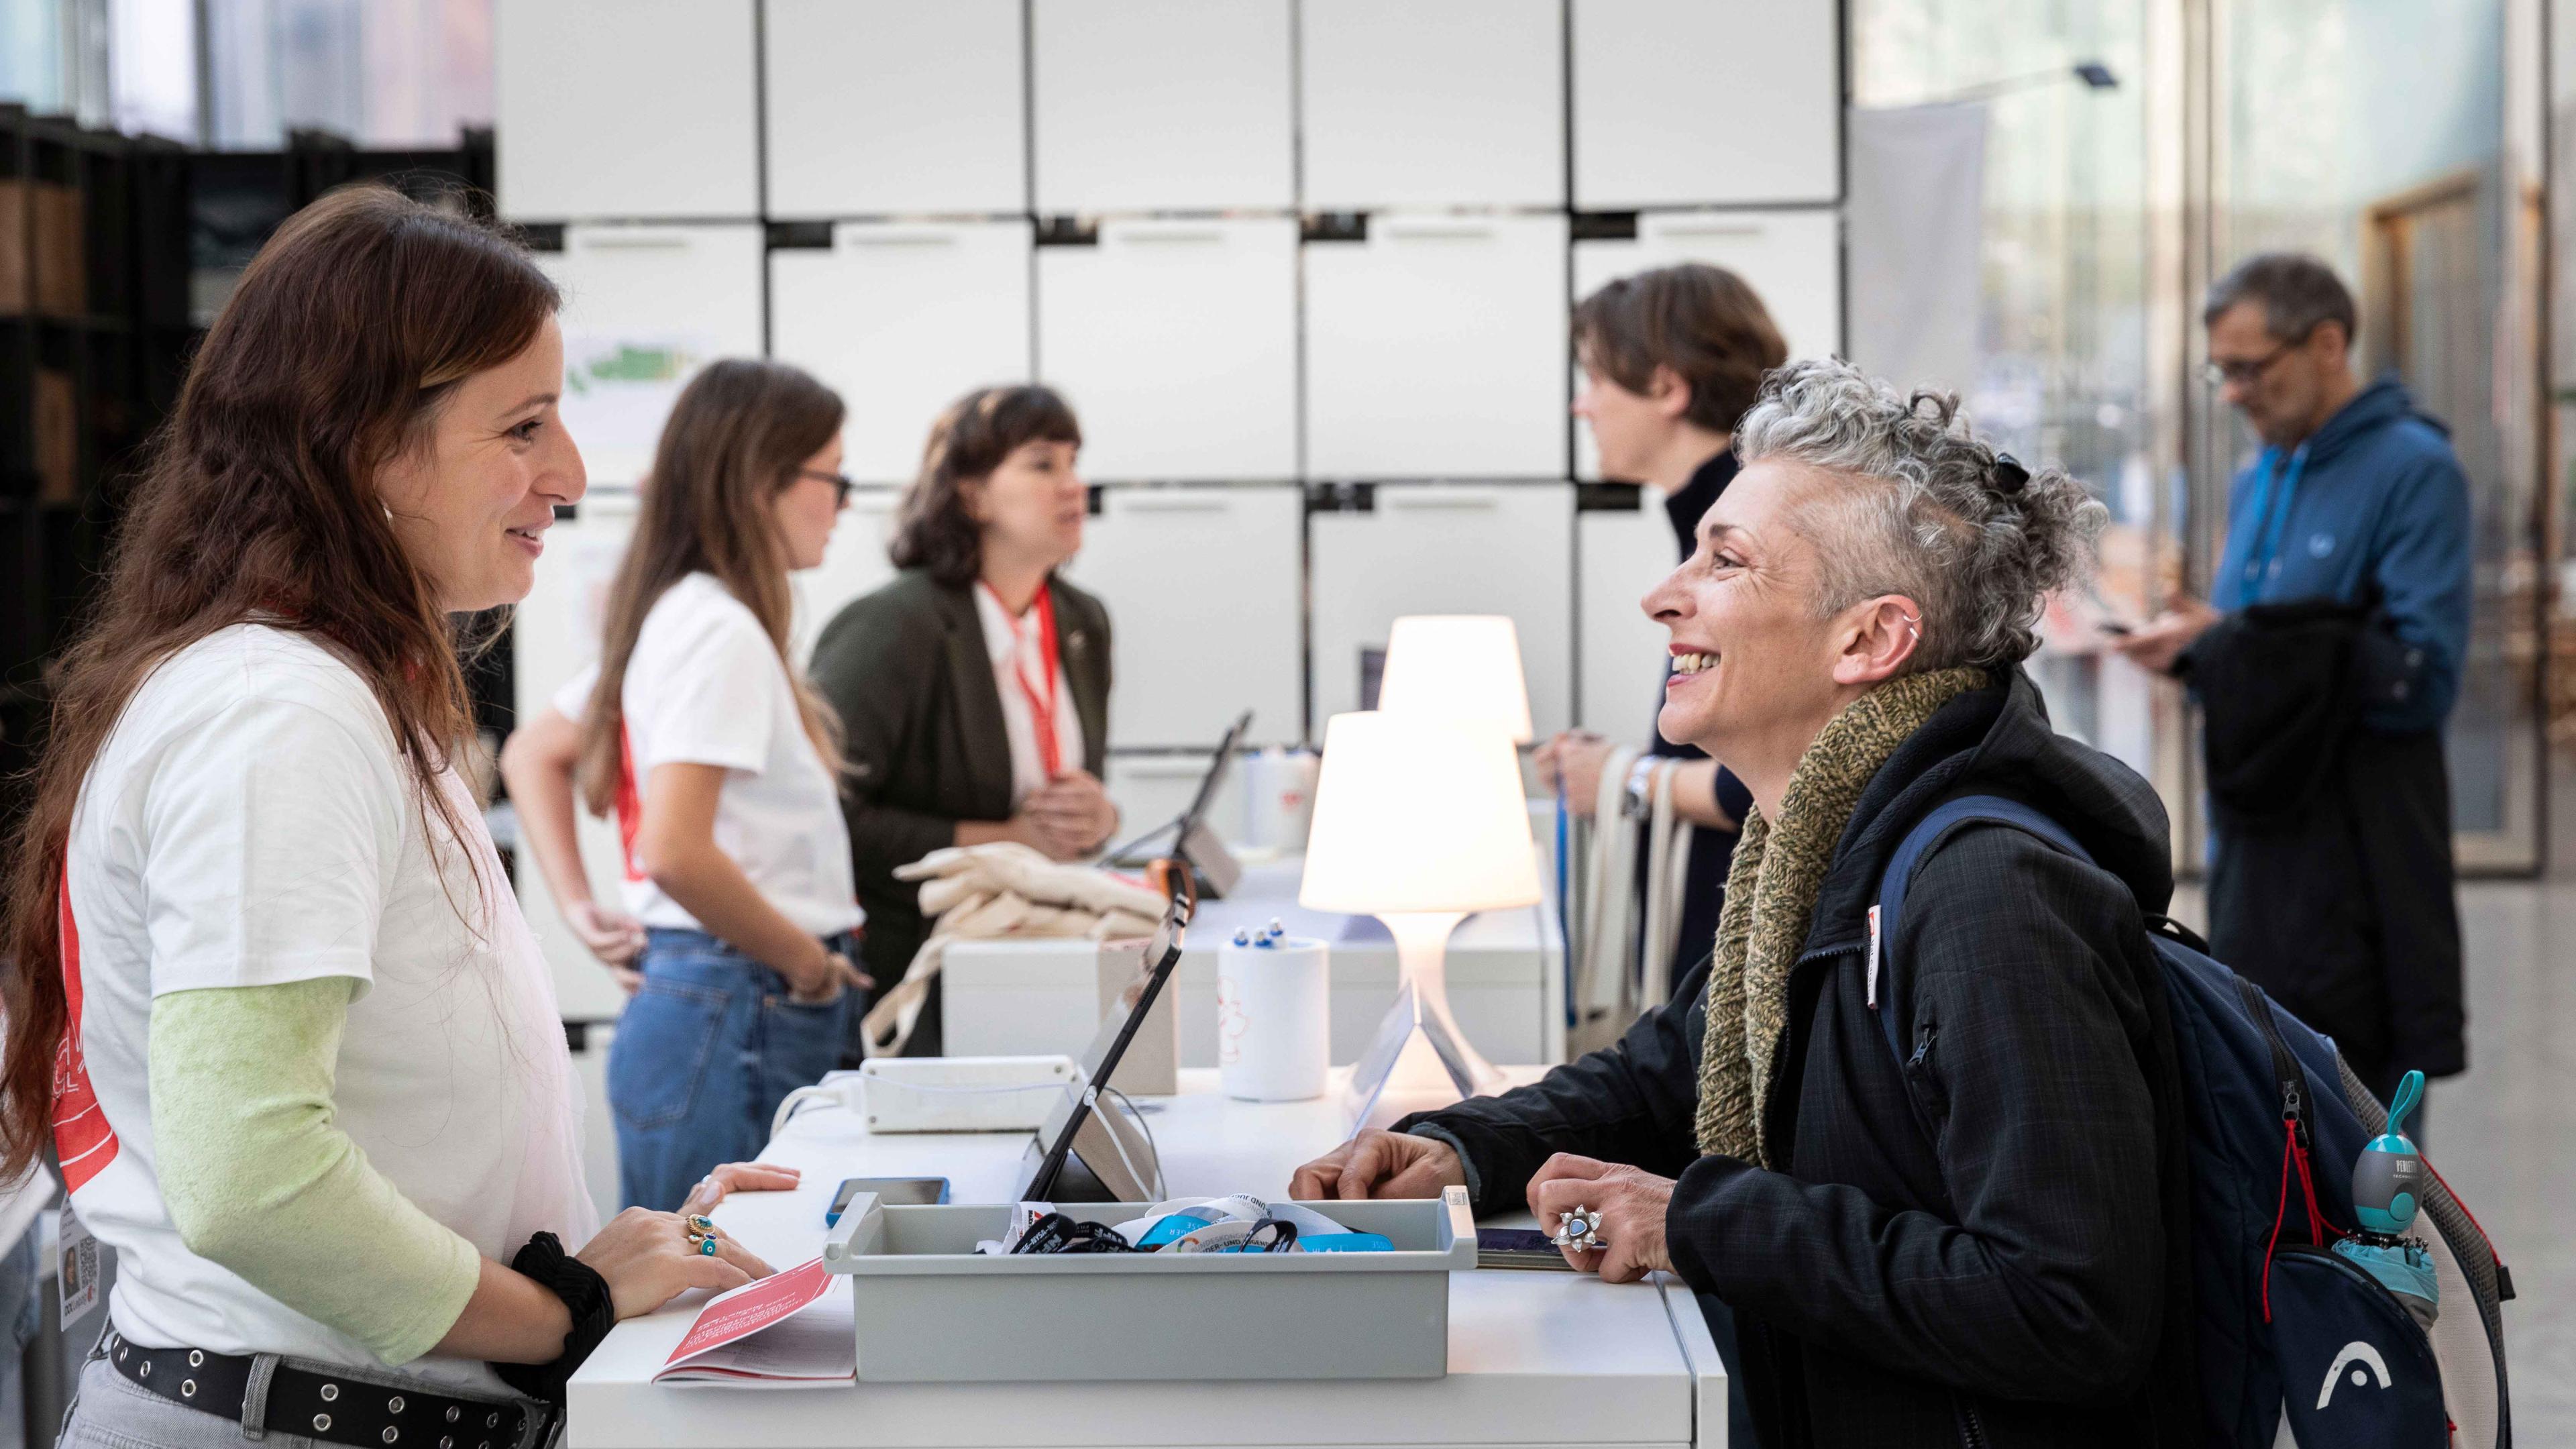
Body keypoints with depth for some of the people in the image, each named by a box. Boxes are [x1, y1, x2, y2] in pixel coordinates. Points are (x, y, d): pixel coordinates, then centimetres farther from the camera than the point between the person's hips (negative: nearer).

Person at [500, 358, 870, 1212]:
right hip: (740, 1017, -10)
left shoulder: (675, 616, 14)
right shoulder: (721, 630, -15)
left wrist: (582, 909, 17)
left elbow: (531, 755, 26)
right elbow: (675, 852, -26)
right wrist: (808, 960, -13)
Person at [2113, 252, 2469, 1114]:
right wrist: (2194, 651, -1)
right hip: (2255, 845, 8)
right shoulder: (2258, 482, 15)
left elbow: (2424, 677, -17)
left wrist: (2235, 643, -18)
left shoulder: (2413, 471, -9)